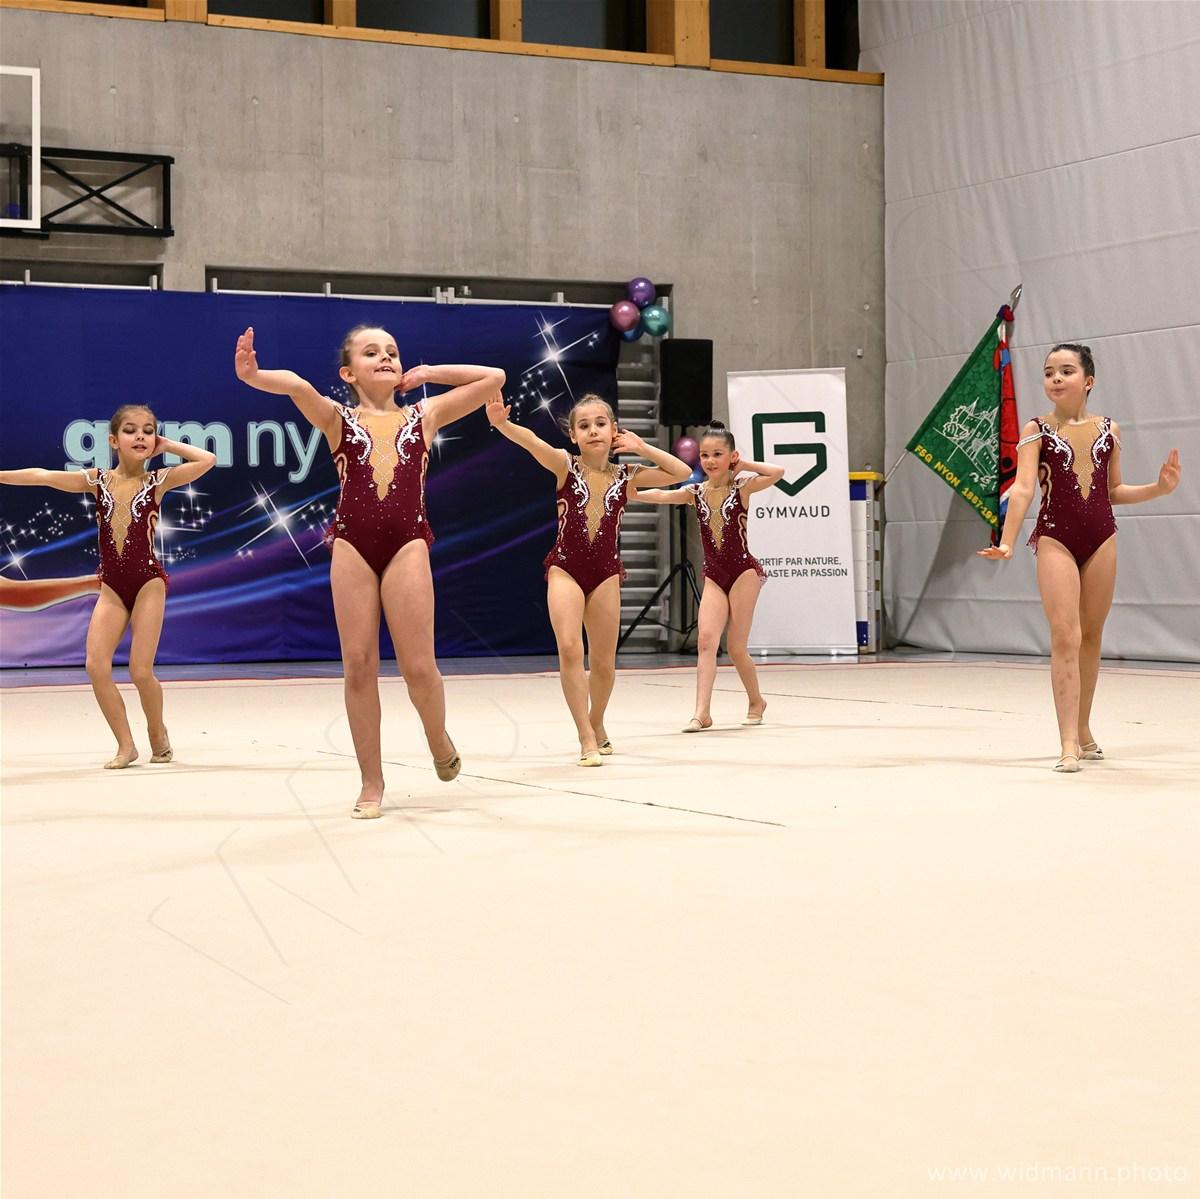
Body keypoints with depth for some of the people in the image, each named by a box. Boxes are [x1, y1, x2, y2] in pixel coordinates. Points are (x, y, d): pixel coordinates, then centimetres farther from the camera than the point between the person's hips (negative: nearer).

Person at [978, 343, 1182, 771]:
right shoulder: (1036, 431, -3)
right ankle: (1069, 745, -13)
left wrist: (1159, 488, 2)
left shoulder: (1109, 430, 7)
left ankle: (1083, 731, 25)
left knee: (1091, 637, 11)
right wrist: (1007, 542, -25)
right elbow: (1023, 488, -13)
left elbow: (1113, 491, 16)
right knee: (1065, 638, -12)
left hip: (1101, 538, 3)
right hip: (1056, 539, -3)